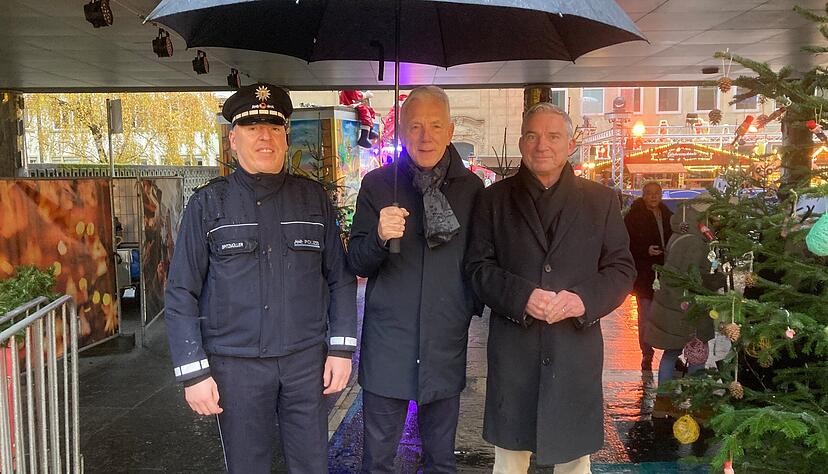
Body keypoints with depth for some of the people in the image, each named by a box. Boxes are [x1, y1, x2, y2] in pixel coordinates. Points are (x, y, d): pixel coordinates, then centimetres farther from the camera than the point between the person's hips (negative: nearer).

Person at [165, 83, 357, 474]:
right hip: (236, 364, -1)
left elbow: (340, 278, 6)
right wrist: (194, 372, -6)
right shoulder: (208, 204, -2)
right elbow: (182, 294, -2)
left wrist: (341, 348, 1)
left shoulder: (313, 198, 3)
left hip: (306, 359, 2)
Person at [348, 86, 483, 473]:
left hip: (446, 342, 1)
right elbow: (358, 264, -3)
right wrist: (379, 237, -21)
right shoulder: (377, 184, -2)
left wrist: (474, 304, 1)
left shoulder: (471, 187, 2)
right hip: (388, 342, -1)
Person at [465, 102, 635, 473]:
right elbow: (478, 266, 1)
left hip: (576, 347, 1)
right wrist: (522, 296, -16)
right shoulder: (495, 198, 6)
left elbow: (621, 268, 5)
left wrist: (585, 299, -15)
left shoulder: (601, 200, 7)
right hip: (513, 347, 0)